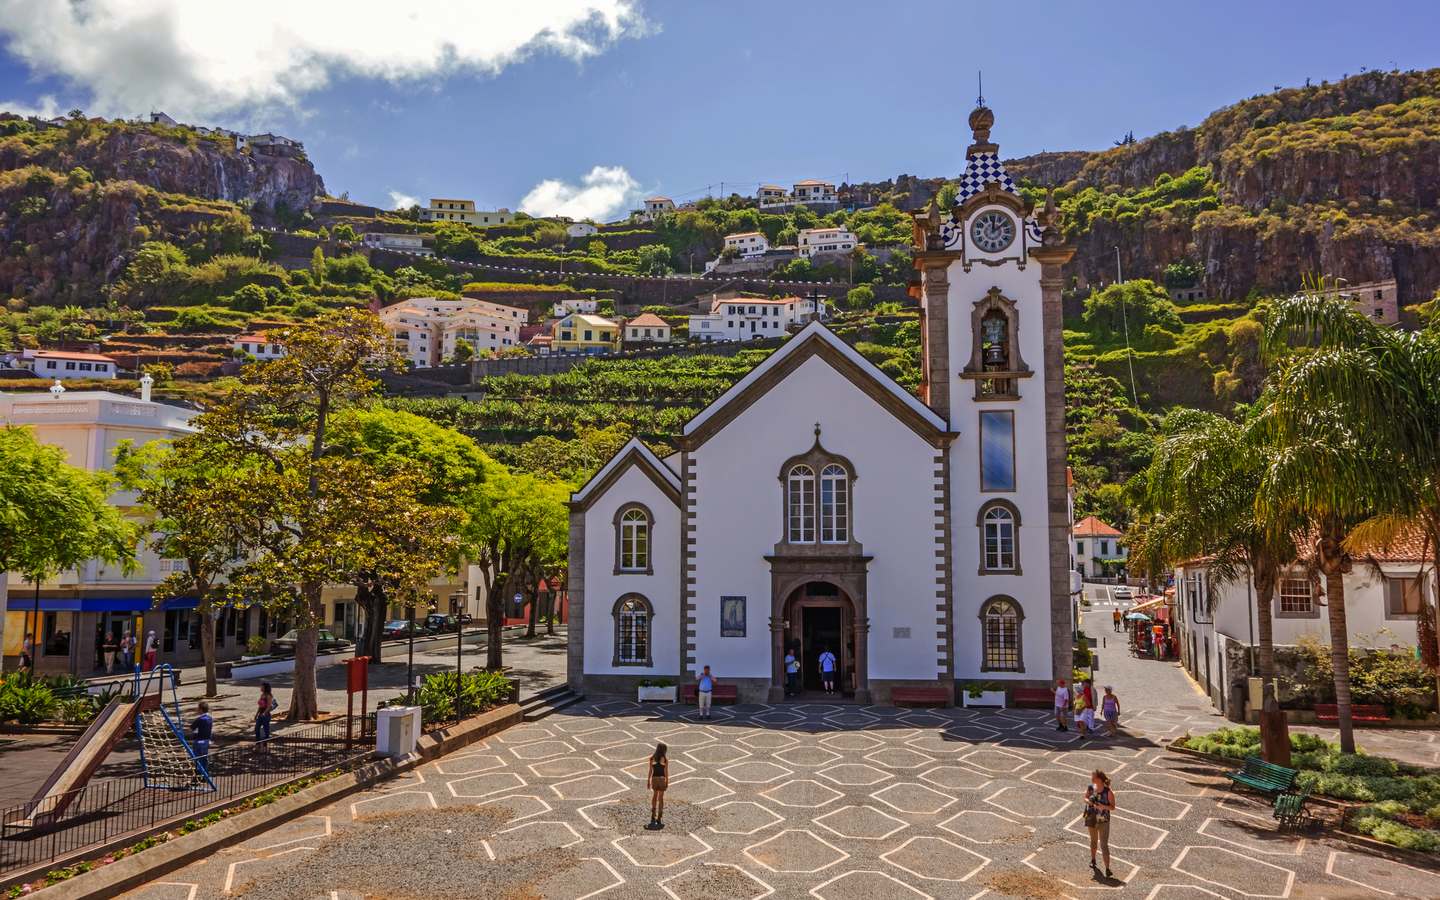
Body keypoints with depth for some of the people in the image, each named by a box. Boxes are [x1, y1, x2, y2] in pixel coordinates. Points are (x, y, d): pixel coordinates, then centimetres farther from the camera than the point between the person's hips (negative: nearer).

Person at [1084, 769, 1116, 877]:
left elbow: (1113, 807, -11)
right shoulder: (1090, 788, -6)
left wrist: (1103, 806, -29)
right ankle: (1093, 860, 43)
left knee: (1104, 844, -8)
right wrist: (1087, 801, -12)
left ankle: (1107, 869, -6)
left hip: (1104, 821, -4)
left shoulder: (1108, 792, -18)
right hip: (1091, 819, 4)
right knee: (1094, 840, 23)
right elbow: (1085, 797, 11)